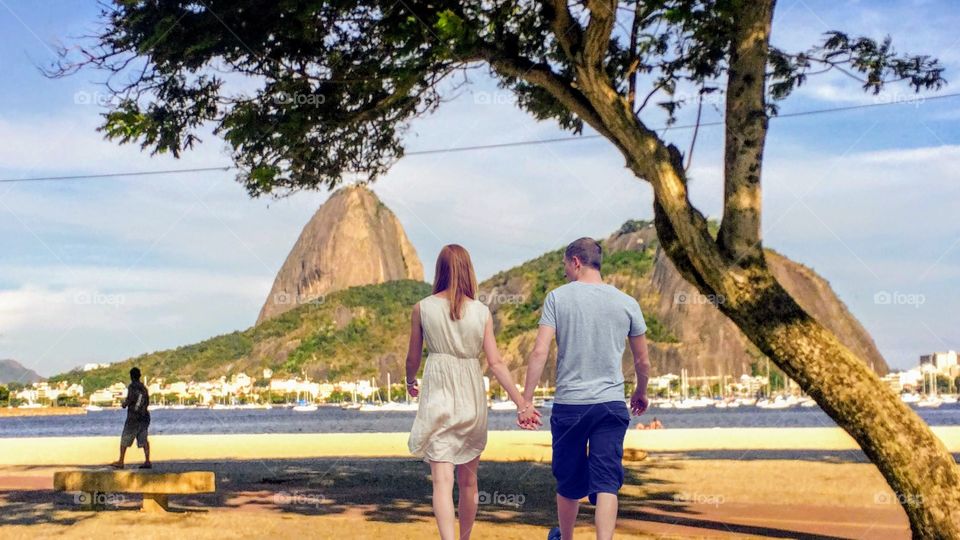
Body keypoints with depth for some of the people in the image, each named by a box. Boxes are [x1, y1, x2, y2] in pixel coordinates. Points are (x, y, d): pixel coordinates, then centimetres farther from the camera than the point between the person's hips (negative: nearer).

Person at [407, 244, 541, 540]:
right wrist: (521, 402, -3)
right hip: (472, 397, 2)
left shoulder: (422, 308, -2)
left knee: (442, 479, -8)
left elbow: (413, 357, 7)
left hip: (437, 395, -2)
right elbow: (495, 363, -6)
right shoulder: (482, 312, -1)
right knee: (468, 480, 17)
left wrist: (410, 381, 28)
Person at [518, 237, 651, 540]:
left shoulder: (558, 297, -3)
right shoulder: (627, 303, 4)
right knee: (606, 484, -1)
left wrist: (526, 401, -6)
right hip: (611, 403, 0)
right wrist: (641, 393, 29)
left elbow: (540, 352, -10)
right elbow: (643, 362, 11)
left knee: (568, 482, 16)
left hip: (569, 404, 0)